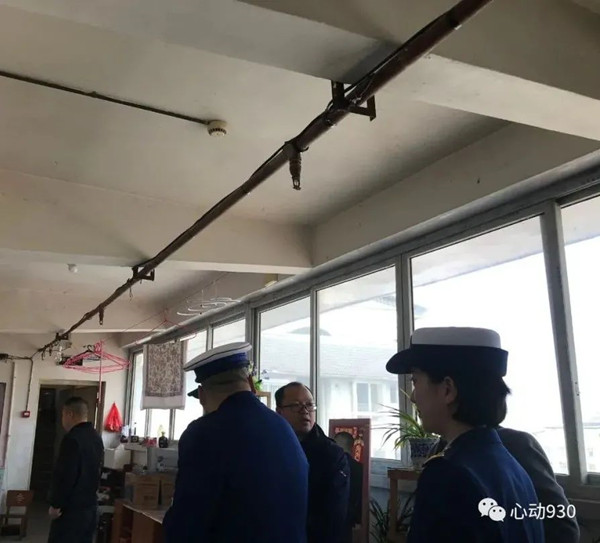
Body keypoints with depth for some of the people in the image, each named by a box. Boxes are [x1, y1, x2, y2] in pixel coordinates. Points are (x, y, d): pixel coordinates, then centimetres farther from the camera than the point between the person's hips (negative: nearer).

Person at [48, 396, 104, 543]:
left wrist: (56, 504, -12)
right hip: (90, 505, 9)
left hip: (71, 507, -8)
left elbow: (64, 475, -19)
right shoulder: (97, 438, 11)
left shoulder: (72, 439, -17)